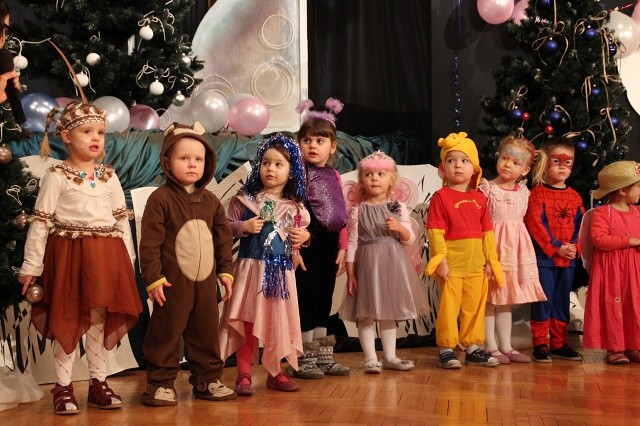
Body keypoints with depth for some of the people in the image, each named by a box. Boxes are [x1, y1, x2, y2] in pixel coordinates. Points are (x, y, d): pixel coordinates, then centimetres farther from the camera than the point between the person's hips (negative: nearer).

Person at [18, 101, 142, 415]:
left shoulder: (109, 177, 10)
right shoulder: (56, 176, -4)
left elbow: (122, 221, 13)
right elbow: (39, 223, -5)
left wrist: (128, 260, 10)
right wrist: (31, 266, -7)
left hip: (107, 256, 4)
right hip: (69, 253, -4)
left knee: (100, 319, 10)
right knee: (68, 320, 1)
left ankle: (98, 384, 21)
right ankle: (63, 388, 12)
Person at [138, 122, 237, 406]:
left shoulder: (210, 201, 9)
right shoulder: (160, 199, -9)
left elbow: (223, 237, 14)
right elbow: (150, 242, -12)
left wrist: (225, 270, 10)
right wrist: (153, 278, -14)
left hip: (206, 281, 6)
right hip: (173, 283, -5)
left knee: (206, 332, 13)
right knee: (166, 333, 2)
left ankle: (207, 380, 25)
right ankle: (160, 383, 13)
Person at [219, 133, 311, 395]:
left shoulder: (295, 205, 5)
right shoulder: (245, 199, -3)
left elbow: (303, 231, 18)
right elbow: (227, 227, -1)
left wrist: (304, 236, -3)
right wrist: (244, 227, -18)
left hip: (281, 270, 3)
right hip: (250, 267, -3)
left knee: (278, 321, 10)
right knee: (247, 321, -1)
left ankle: (275, 372, 24)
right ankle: (244, 375, 9)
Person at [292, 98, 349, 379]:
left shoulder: (334, 176, 14)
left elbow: (342, 215, 14)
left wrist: (342, 248, 10)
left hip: (329, 243, 7)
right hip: (307, 242, -7)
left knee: (324, 298, 13)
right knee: (306, 298, -1)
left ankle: (323, 356, 23)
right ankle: (303, 359, 8)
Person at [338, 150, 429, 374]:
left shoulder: (399, 208, 3)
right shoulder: (358, 211, -3)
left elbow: (410, 239, 4)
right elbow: (352, 243, -2)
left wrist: (399, 228, -18)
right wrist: (350, 275, -5)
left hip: (392, 264, 3)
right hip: (367, 263, -2)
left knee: (389, 313, 12)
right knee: (366, 314, -1)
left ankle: (390, 357, 22)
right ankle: (370, 358, 8)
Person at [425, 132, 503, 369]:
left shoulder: (479, 198, 10)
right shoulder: (441, 197, -6)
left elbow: (487, 231, 12)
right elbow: (435, 231, -11)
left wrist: (490, 260, 9)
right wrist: (440, 260, -16)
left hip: (476, 264, 5)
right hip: (452, 264, -5)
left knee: (475, 307, 12)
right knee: (449, 307, -1)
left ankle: (472, 347, 24)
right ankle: (446, 350, 9)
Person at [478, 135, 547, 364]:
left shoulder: (523, 192, 9)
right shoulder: (487, 189, -8)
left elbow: (522, 220, 17)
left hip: (515, 248, 6)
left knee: (506, 299, 12)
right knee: (489, 299, -1)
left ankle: (506, 346, 19)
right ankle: (490, 347, 5)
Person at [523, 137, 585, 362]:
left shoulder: (574, 197, 11)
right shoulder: (538, 193, -6)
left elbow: (581, 225, 10)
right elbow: (535, 224, -14)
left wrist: (575, 247, -7)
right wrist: (556, 248, -16)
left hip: (568, 259, 6)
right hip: (544, 257, -5)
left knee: (562, 301, 11)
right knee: (543, 300, -2)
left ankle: (559, 344, 21)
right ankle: (540, 344, 7)